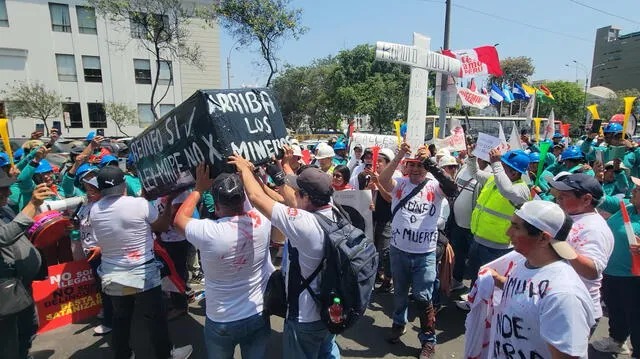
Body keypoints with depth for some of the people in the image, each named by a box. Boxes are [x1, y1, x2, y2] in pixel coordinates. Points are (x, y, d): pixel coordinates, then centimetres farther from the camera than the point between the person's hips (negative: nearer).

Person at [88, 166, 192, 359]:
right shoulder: (140, 204, -20)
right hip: (142, 274, -4)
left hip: (112, 276, 5)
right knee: (155, 317, 10)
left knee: (120, 318, 21)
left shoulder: (94, 210, -5)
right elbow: (163, 226, -3)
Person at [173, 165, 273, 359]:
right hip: (258, 316, 2)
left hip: (221, 322, -2)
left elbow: (179, 219, -2)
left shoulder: (207, 232, -26)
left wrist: (199, 188, 4)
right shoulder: (261, 221, -18)